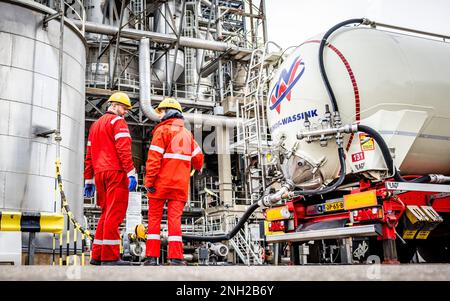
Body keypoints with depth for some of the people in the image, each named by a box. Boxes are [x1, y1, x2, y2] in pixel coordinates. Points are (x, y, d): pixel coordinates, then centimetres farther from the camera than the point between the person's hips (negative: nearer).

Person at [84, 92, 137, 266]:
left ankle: (97, 255, 12)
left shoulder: (95, 125, 26)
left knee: (106, 214, 13)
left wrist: (88, 180, 24)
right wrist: (131, 172, -19)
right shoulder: (117, 121, 0)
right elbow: (123, 149, -14)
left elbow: (89, 155, 24)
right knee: (114, 215, -8)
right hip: (116, 172, -8)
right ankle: (110, 257, -8)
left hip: (100, 174, 8)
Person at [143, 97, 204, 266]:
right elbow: (198, 157, 14)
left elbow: (154, 158, -11)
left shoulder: (162, 130, -2)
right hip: (180, 184, 4)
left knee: (154, 218, 5)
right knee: (175, 218, 2)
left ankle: (152, 256, 3)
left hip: (161, 182, -4)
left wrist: (149, 181, -12)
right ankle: (176, 257, -4)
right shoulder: (187, 133, 15)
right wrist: (198, 168, 36)